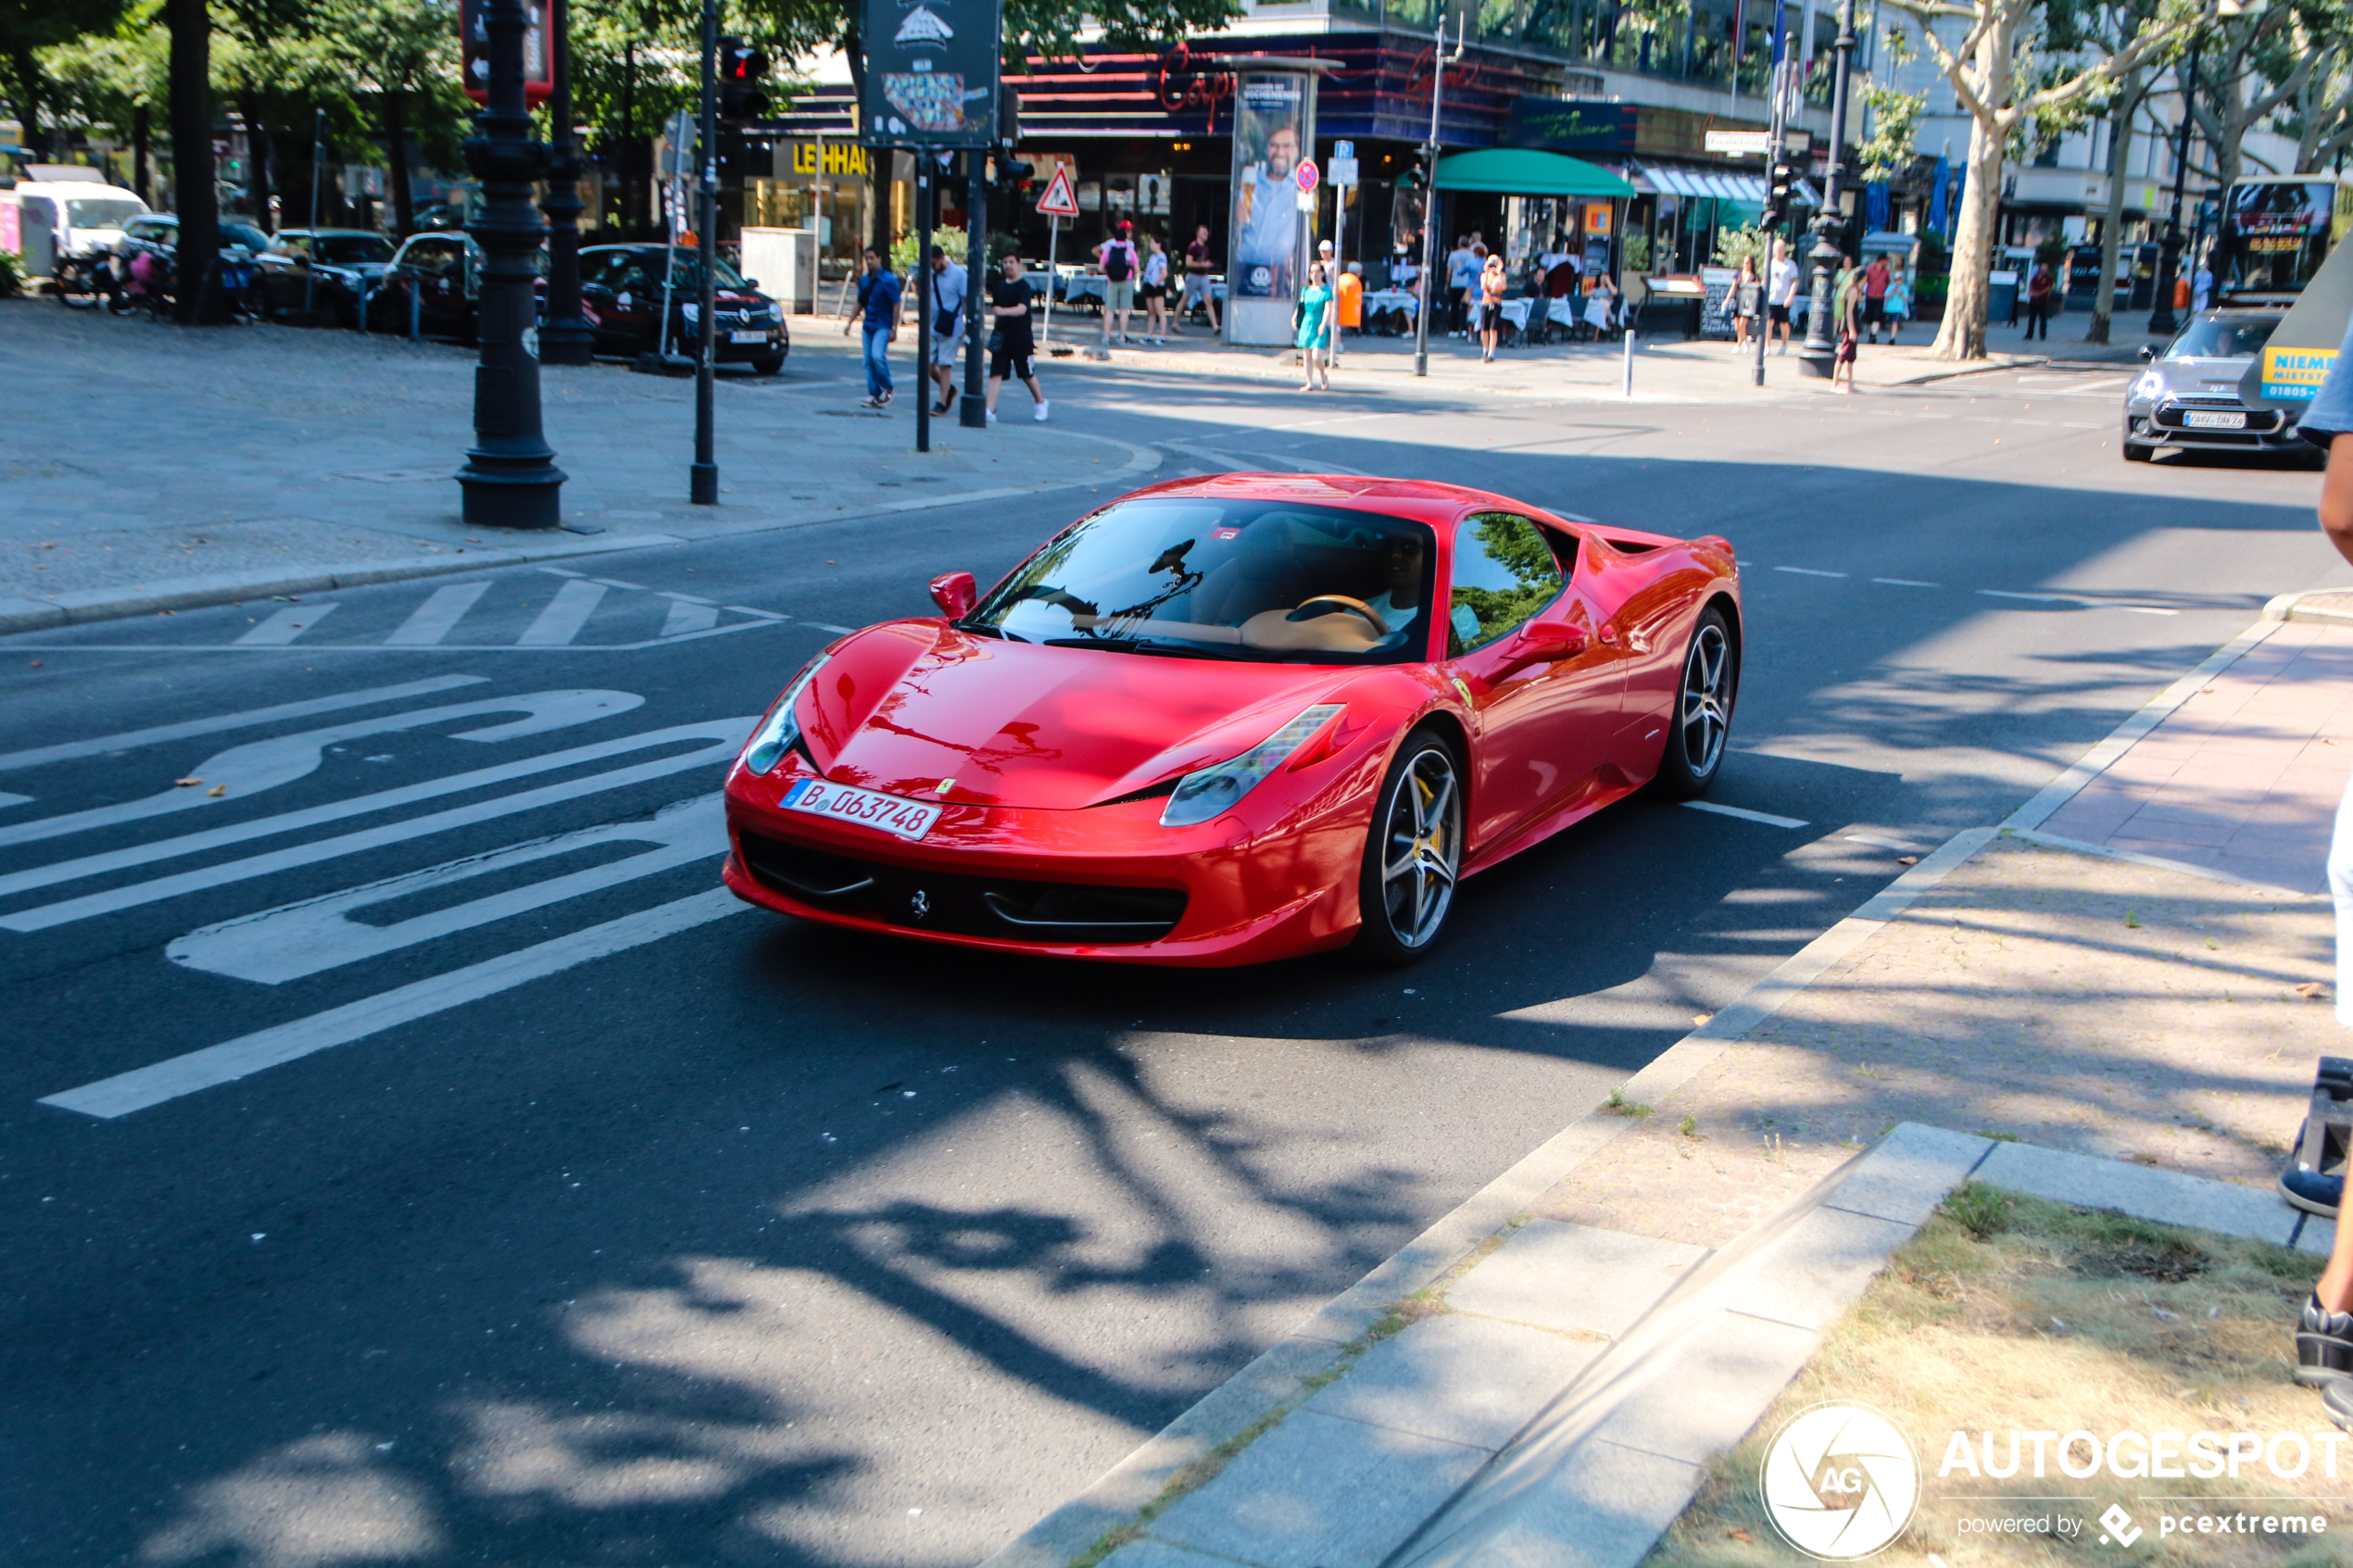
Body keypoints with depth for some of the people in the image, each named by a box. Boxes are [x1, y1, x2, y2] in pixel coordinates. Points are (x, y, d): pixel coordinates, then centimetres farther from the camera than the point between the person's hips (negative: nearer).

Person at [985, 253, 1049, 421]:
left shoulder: (1023, 286, -9)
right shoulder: (999, 285, 9)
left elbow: (1022, 308, -26)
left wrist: (1003, 311, -41)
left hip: (1021, 337, -5)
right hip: (1001, 336, 5)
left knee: (1027, 374, 7)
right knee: (995, 372, -5)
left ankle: (1041, 402, 29)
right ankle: (990, 410, -9)